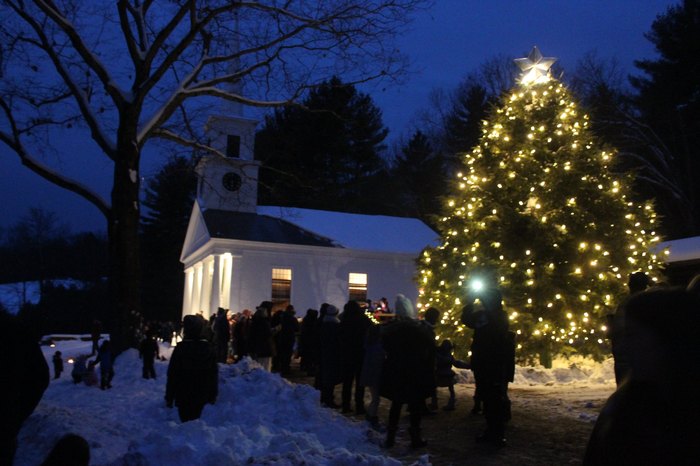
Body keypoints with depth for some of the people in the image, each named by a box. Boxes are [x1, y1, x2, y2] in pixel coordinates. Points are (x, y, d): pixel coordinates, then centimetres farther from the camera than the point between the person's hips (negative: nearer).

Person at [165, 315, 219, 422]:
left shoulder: (181, 348, -11)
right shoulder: (208, 348, 1)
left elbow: (172, 374, -9)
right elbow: (214, 374, 5)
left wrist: (169, 397, -2)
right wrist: (213, 396, 14)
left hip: (184, 397, -4)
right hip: (202, 397, 4)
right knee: (196, 421, 16)